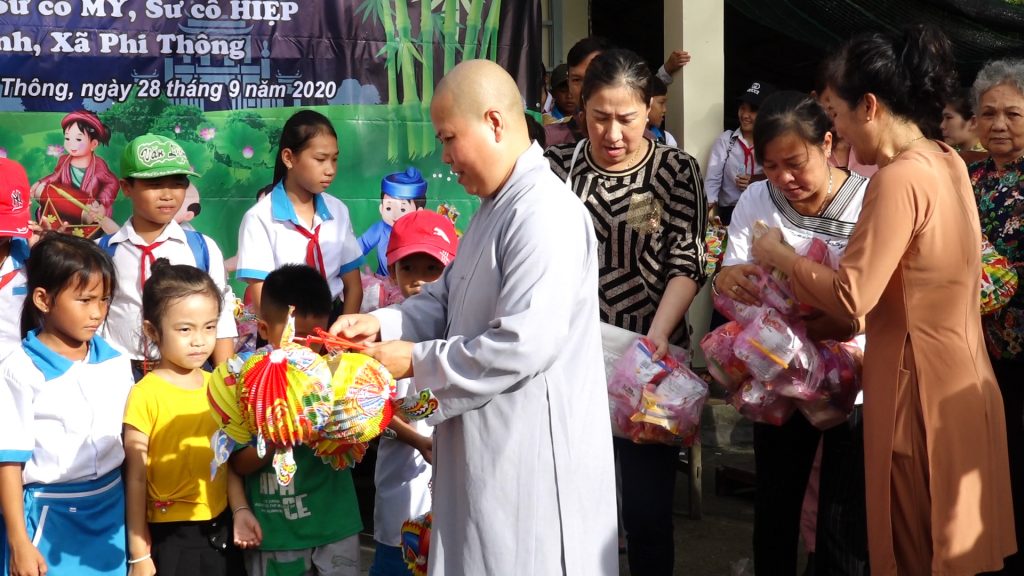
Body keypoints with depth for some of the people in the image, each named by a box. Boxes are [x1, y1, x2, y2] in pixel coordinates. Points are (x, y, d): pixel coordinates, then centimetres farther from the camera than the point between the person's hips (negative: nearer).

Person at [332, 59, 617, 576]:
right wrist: (381, 324, 0)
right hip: (490, 448, 10)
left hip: (532, 457, -10)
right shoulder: (494, 208, 14)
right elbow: (446, 299, 18)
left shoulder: (545, 214, -21)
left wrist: (417, 361, -17)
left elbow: (522, 345, -27)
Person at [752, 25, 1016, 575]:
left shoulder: (898, 180, -21)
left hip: (918, 383, -9)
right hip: (957, 374, 9)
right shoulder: (945, 161, 7)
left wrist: (780, 256, -8)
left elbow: (852, 297, -22)